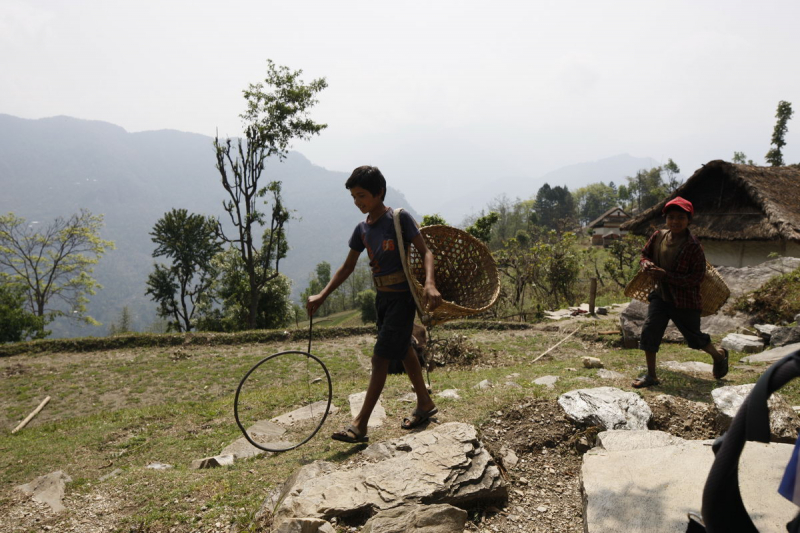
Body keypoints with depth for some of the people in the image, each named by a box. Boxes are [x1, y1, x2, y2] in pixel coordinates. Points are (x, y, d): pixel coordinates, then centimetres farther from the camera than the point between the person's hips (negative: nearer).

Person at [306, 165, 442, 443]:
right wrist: (322, 295, 5)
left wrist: (430, 284, -32)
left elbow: (425, 252, -14)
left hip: (402, 297, -7)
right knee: (403, 351, 18)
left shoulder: (400, 218, -13)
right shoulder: (362, 229, 5)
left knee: (380, 358, -7)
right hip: (382, 297, 7)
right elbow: (347, 267, 12)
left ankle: (360, 425, -2)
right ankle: (425, 403, 36)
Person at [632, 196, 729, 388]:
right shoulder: (658, 237, -3)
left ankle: (719, 355, 46)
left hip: (685, 300, -4)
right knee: (649, 330, -6)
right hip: (661, 295, 5)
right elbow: (645, 254, 14)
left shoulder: (693, 247, -19)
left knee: (694, 336, 12)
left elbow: (696, 278, -19)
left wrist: (666, 275, -27)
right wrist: (646, 263, -11)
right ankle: (651, 376, 6)